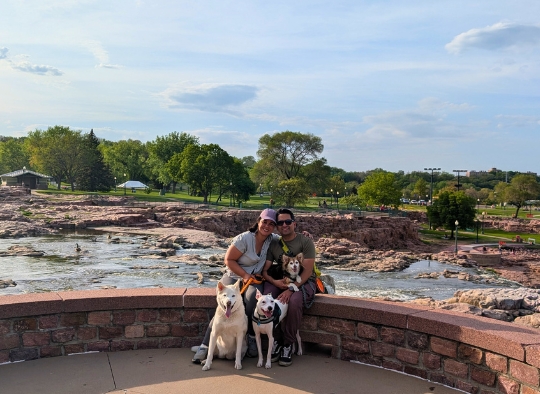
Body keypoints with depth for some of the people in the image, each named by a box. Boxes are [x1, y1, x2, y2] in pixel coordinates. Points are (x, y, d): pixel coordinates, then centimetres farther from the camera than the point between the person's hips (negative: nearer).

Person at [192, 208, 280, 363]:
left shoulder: (273, 239, -1)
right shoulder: (244, 238, -15)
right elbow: (229, 259, -11)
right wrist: (244, 275, -20)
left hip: (254, 280, 3)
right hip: (233, 277, -2)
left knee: (253, 297, -34)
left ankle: (252, 339, -17)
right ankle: (205, 346, -20)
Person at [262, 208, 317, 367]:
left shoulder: (305, 242, -6)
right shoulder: (273, 244, 7)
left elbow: (307, 271, -14)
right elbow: (264, 270, 3)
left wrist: (290, 290, -25)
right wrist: (274, 281, -19)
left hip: (303, 282, -3)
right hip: (279, 281, 4)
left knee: (294, 302, -36)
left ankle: (288, 344, -15)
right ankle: (276, 341, -9)